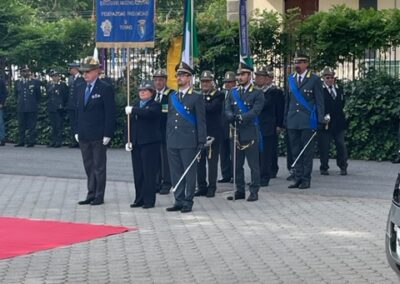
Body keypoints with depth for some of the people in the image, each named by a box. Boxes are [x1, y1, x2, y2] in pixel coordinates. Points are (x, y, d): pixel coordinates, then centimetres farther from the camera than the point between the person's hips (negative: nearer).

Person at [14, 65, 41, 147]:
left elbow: (38, 95, 9)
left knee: (31, 125, -3)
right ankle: (21, 142, 10)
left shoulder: (35, 82, 2)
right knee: (21, 125, 5)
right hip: (21, 108, 3)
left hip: (32, 108, -3)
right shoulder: (17, 82, 11)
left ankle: (31, 141, 1)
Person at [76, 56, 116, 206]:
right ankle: (91, 195, 17)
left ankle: (99, 196, 7)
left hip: (98, 136, -7)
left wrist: (107, 134, -15)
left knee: (99, 167, 1)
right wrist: (77, 131, 10)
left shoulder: (105, 89, -8)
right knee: (89, 167, 11)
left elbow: (110, 113, -10)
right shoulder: (81, 89, 13)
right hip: (84, 136, 7)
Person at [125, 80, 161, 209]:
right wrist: (129, 140, 7)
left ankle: (149, 200, 0)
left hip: (149, 143, -6)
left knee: (148, 172, -5)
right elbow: (130, 124, 17)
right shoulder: (136, 105, 18)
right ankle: (139, 199, 15)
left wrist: (132, 110, -17)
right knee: (138, 173, 8)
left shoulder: (155, 105, -3)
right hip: (136, 144, 6)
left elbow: (148, 113, -26)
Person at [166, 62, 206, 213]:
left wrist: (201, 142, -9)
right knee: (175, 172, 7)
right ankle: (179, 201, 14)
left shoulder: (196, 97, -1)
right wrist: (168, 139, 12)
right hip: (172, 142, 5)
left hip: (188, 142, -5)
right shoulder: (172, 97, 15)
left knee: (189, 172, -1)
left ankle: (188, 202, 5)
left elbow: (201, 121, -4)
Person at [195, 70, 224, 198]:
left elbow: (211, 107, -20)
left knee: (212, 161, 0)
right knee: (199, 161, 7)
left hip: (212, 133, -5)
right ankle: (202, 187, 14)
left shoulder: (218, 95, -2)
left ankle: (211, 188, 6)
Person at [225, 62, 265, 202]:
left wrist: (241, 117, -24)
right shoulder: (232, 93, 13)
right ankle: (240, 190, 17)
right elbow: (227, 110, 3)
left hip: (250, 133, -4)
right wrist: (233, 117, -18)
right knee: (237, 164, 8)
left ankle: (254, 191, 5)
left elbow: (255, 111, -12)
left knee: (253, 164, -1)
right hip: (236, 133, 5)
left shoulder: (257, 94, 0)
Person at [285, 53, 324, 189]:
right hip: (292, 121, 4)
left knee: (307, 151, 0)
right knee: (296, 151, 6)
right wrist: (285, 119, 10)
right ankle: (298, 178, 12)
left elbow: (319, 101, -1)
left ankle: (306, 179, 5)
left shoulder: (314, 79, -1)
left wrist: (320, 120, -6)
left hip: (308, 121, -4)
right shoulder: (291, 79, 13)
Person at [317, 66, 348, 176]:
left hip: (339, 121, 4)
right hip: (325, 122, -4)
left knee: (341, 145, 1)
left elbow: (342, 104, 16)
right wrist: (324, 115, -19)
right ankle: (324, 168, 9)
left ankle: (343, 167, 10)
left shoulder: (339, 89, 15)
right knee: (324, 146, -1)